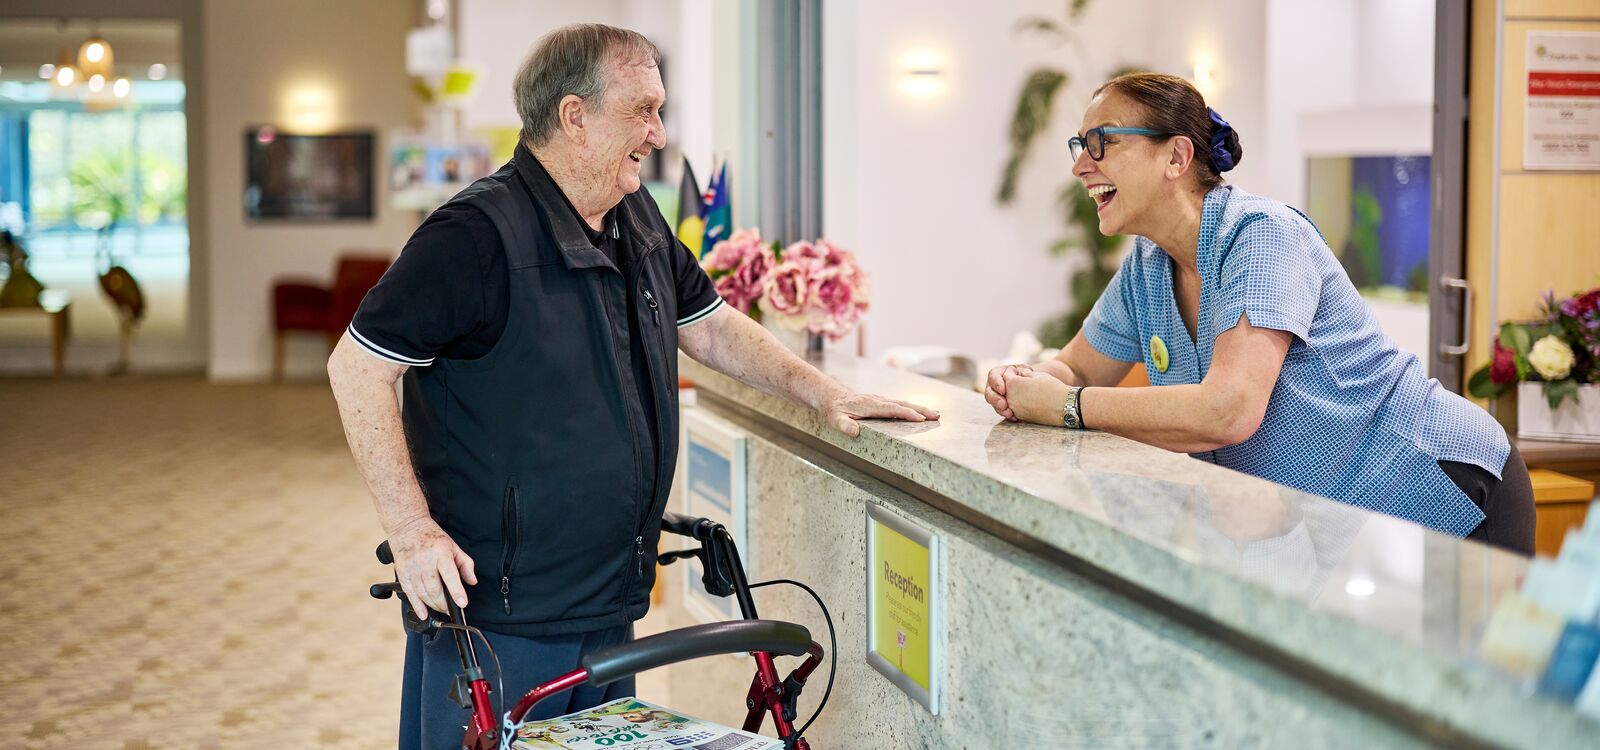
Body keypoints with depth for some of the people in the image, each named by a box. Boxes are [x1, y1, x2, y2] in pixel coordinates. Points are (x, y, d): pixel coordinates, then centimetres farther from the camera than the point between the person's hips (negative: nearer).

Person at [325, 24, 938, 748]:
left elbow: (709, 327, 23)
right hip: (495, 607, -8)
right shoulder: (478, 233, -18)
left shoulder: (640, 223, 9)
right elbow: (357, 367, -18)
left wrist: (824, 393, 13)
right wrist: (412, 529, -21)